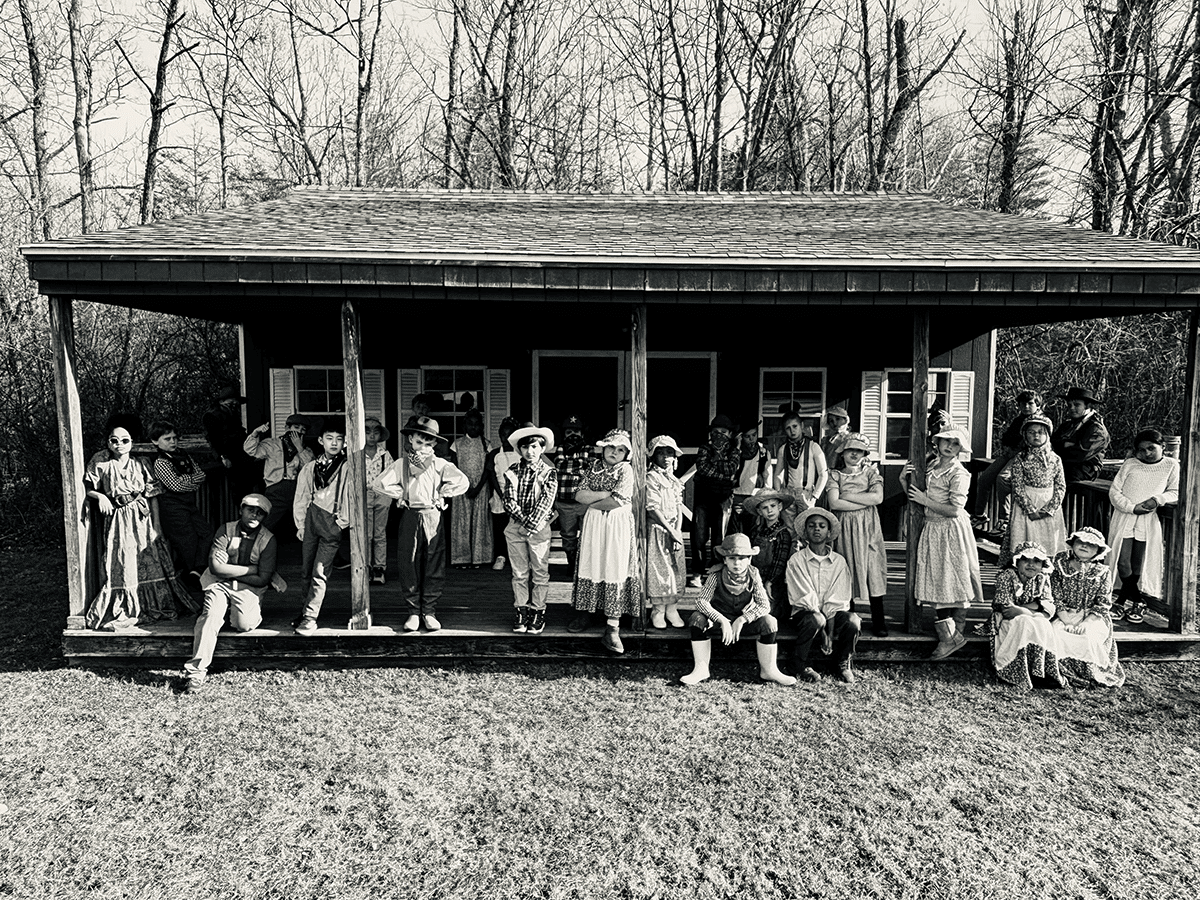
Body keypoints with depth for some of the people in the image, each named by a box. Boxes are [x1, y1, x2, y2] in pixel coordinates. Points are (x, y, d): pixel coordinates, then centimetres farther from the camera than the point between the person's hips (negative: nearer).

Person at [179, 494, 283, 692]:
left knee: (245, 624, -17)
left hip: (248, 588, 1)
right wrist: (251, 568, -12)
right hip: (219, 584, 0)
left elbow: (262, 579, -9)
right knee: (212, 615, -25)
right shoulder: (226, 530, -3)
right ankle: (196, 669, -24)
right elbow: (216, 567, -12)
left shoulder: (268, 540, -5)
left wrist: (230, 571, -9)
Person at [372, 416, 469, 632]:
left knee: (434, 568, 3)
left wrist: (441, 496, -5)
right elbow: (379, 484, -4)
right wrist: (401, 495, -4)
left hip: (433, 518, 0)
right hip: (410, 519, 0)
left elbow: (462, 482, -8)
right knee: (409, 567, 3)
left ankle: (429, 612, 13)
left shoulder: (440, 464, 2)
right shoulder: (401, 464, 4)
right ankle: (413, 612, 13)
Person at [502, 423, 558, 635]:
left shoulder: (549, 472, -4)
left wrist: (531, 524, -18)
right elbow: (509, 500, -3)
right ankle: (521, 611, 20)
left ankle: (538, 612, 16)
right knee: (519, 573, 10)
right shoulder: (513, 471, 4)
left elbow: (545, 502, -12)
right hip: (515, 526, 3)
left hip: (539, 528, -2)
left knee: (540, 574, 5)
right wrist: (522, 518, -15)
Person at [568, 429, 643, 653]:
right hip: (592, 524, 4)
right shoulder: (595, 467, 10)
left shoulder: (626, 470, -4)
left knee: (615, 570, -6)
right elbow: (579, 495, 1)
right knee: (589, 565, 6)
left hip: (617, 526, -4)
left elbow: (617, 502, -15)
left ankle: (612, 628, -6)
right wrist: (605, 494, -11)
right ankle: (586, 612, 21)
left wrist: (591, 501, -3)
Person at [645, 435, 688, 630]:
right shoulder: (651, 477, -8)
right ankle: (658, 611, 8)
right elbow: (653, 508, -14)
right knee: (658, 568, -3)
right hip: (657, 529, -6)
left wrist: (678, 530, -6)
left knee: (676, 568, 6)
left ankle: (672, 610, 14)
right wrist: (671, 531, -15)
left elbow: (679, 506, 8)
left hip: (674, 529, 6)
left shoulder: (675, 480, 12)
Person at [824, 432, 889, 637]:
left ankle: (878, 622, 6)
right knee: (844, 575, 0)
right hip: (844, 528, 0)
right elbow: (834, 503, -9)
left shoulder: (871, 472, 9)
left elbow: (878, 497, -9)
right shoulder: (834, 474, 6)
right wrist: (865, 501, -8)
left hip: (868, 528, 0)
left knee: (872, 572, -2)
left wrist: (848, 496, -9)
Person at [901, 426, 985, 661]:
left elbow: (954, 510, -18)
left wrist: (925, 500, -13)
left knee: (955, 584, 0)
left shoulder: (959, 474, -11)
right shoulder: (931, 469, 11)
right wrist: (905, 481, 1)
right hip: (932, 531, 7)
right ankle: (948, 636, 14)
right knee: (936, 583, 7)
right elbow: (915, 498, 15)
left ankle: (954, 635, 8)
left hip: (952, 532, -7)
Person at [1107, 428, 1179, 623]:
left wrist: (1158, 499, -13)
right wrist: (1132, 507, -12)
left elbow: (1176, 492, 6)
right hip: (1124, 518, 0)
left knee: (1138, 564, 1)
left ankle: (1123, 600, 17)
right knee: (1123, 561, -5)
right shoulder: (1130, 464, 4)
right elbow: (1114, 491, 2)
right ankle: (1136, 601, 13)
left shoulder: (1171, 466, 7)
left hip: (1148, 521, 0)